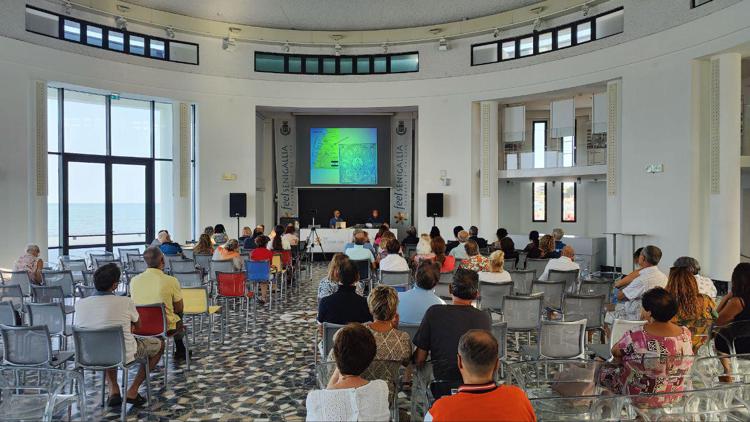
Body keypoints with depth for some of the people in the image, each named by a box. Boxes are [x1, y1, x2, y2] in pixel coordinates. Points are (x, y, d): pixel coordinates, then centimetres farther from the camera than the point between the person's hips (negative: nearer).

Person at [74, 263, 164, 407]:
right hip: (124, 355, -4)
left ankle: (113, 390, 23)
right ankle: (132, 391, 17)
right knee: (159, 344, 21)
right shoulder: (126, 302, -22)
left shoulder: (80, 304, -12)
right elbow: (138, 326, -1)